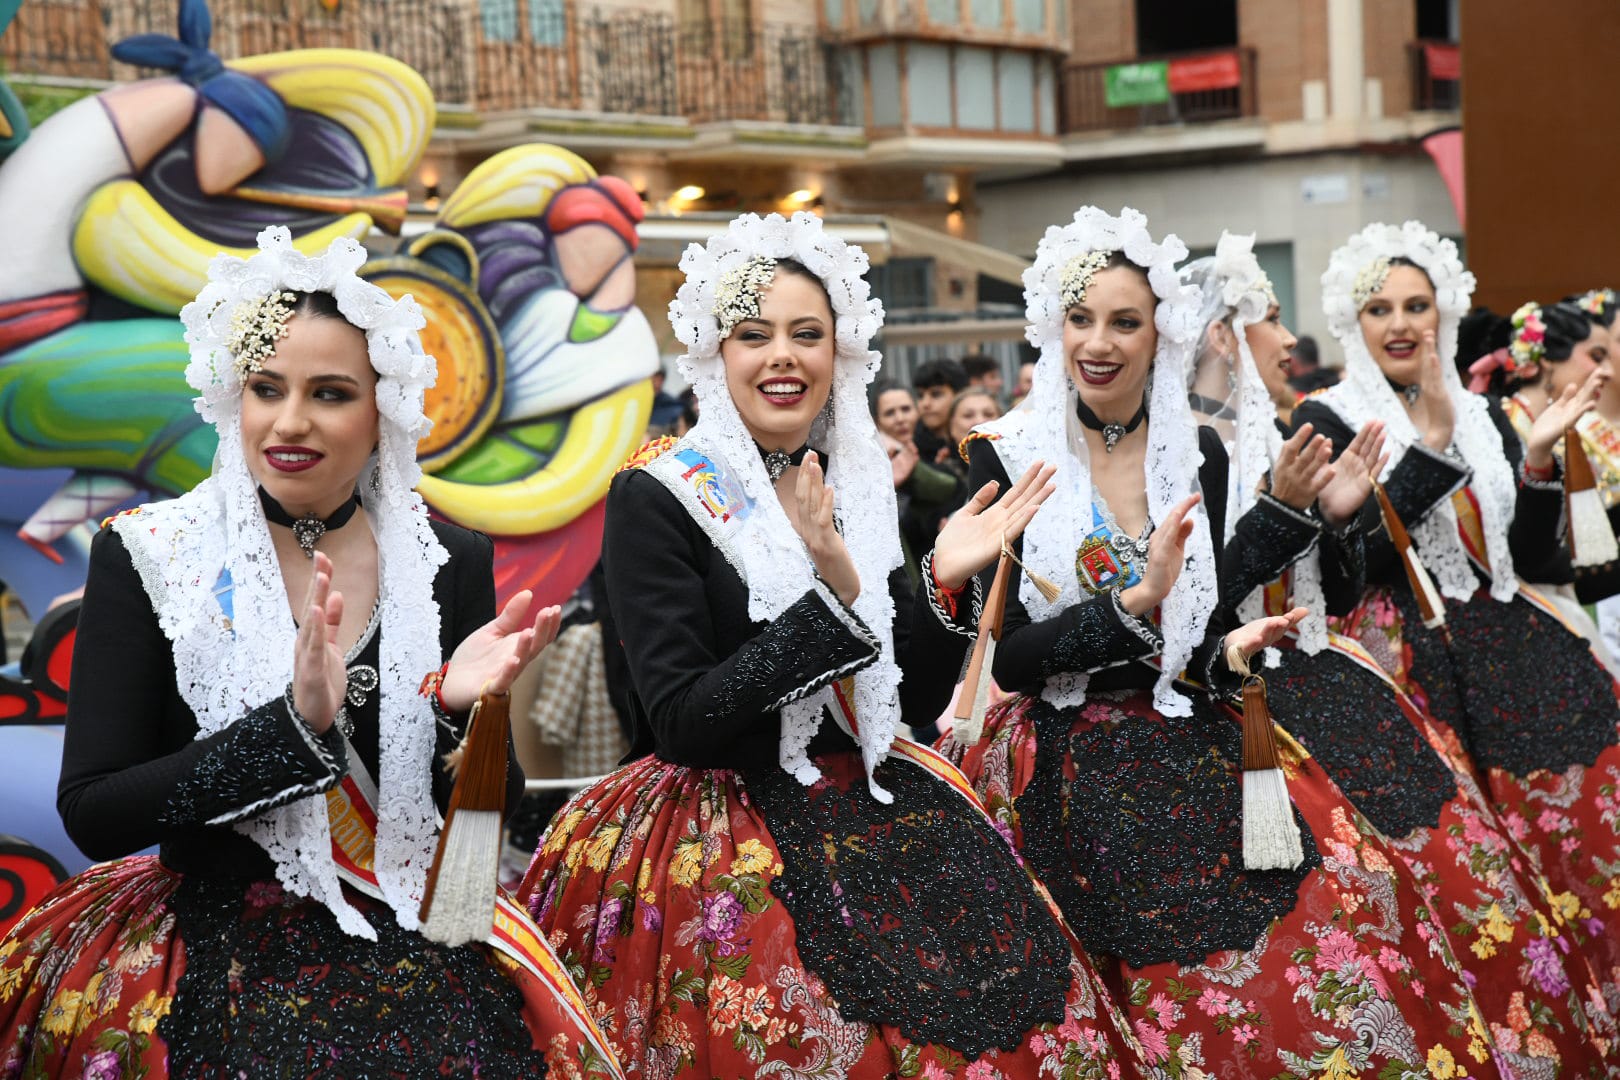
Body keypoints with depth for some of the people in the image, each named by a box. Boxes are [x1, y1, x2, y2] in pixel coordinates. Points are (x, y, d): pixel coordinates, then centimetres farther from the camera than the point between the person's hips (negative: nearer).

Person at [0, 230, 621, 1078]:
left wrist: (461, 707, -14)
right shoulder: (144, 556, -3)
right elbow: (92, 813, -9)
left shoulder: (450, 564, 3)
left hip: (419, 947, 3)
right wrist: (293, 723, -19)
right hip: (221, 958, -2)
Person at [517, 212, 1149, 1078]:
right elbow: (681, 723, -16)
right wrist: (835, 595, -22)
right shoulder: (653, 499, -8)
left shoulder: (860, 487, 8)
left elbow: (913, 700, 11)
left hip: (868, 803, 5)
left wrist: (947, 585, -7)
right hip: (716, 819, -5)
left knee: (1025, 979, -14)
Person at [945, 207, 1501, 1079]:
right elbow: (1002, 659, -9)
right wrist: (1136, 605, -20)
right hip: (1068, 768, -4)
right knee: (1199, 1003, -16)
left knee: (1350, 893, -14)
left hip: (1191, 747, 4)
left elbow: (1201, 614, 13)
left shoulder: (1197, 452, 7)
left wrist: (1228, 652, -9)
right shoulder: (1004, 455, -5)